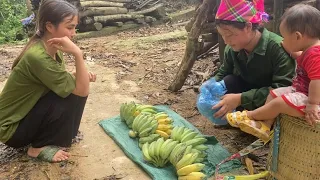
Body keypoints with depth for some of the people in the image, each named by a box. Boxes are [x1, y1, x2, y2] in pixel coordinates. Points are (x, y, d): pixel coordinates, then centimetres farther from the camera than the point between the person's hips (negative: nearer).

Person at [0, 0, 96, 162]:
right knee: (72, 95, -21)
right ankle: (39, 147, -5)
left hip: (27, 114, 8)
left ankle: (45, 135, 10)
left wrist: (83, 75, -13)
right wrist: (78, 54, -37)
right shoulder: (38, 56, -30)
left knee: (71, 89, -2)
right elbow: (82, 91, -28)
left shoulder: (52, 49, -4)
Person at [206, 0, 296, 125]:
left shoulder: (278, 47, -31)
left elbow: (284, 88, -36)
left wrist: (241, 99, -42)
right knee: (228, 82, -22)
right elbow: (222, 74, 2)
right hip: (248, 92, 4)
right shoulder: (232, 49, -14)